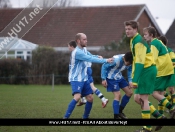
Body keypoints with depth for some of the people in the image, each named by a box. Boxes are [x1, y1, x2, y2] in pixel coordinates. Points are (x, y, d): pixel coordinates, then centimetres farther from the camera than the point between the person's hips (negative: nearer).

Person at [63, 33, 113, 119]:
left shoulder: (81, 51, 12)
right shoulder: (77, 52, -19)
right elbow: (91, 59, -23)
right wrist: (105, 60, -21)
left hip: (83, 79, 9)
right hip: (76, 79, -9)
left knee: (90, 98, 5)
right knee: (77, 97, -26)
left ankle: (85, 117, 19)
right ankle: (66, 117, -23)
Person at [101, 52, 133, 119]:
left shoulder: (130, 62, -15)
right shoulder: (116, 60, -33)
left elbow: (129, 71, 3)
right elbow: (104, 66, -22)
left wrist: (130, 81, -12)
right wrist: (103, 79, -20)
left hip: (119, 77, 7)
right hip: (111, 78, -7)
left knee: (129, 92, 4)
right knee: (117, 95, -16)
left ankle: (119, 111, 19)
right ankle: (116, 116, -9)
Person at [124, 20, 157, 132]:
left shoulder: (138, 42, -18)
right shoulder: (133, 40, 12)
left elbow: (139, 63, -24)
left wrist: (135, 80, -27)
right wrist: (134, 77, 20)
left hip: (148, 70, -10)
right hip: (145, 70, 10)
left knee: (143, 98, -7)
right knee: (138, 97, 10)